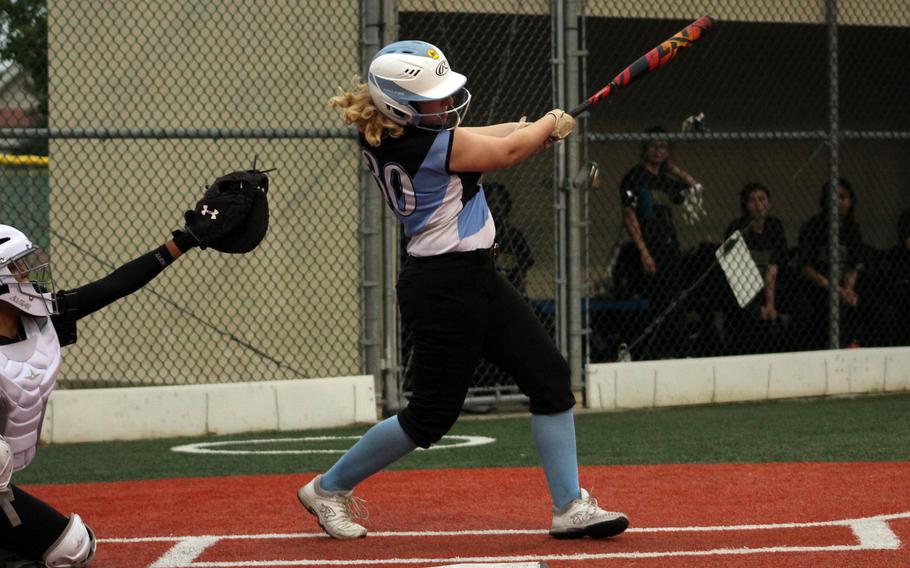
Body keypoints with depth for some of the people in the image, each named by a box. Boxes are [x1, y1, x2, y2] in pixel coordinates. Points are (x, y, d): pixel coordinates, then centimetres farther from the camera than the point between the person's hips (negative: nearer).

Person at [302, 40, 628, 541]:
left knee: (551, 376, 5)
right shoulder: (430, 146, -23)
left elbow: (477, 137, 12)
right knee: (431, 415, 1)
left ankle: (570, 508, 6)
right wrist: (549, 123, 11)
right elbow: (507, 152, -9)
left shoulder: (384, 134, 3)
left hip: (476, 278, 10)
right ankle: (329, 489, 18)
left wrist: (539, 128, -1)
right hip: (444, 288, -10)